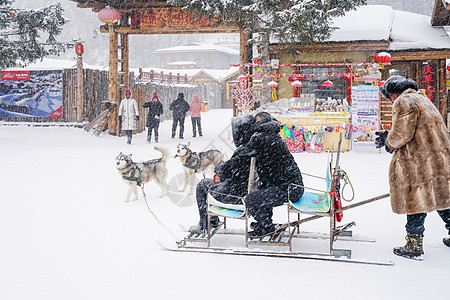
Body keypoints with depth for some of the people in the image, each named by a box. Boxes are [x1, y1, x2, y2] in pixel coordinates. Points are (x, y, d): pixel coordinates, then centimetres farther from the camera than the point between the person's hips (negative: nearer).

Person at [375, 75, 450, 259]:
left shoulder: (403, 102, -10)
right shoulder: (421, 99, 21)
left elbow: (402, 133, -18)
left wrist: (389, 143, 2)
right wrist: (389, 137, 20)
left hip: (420, 164, -9)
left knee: (416, 201, -3)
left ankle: (414, 245, 3)